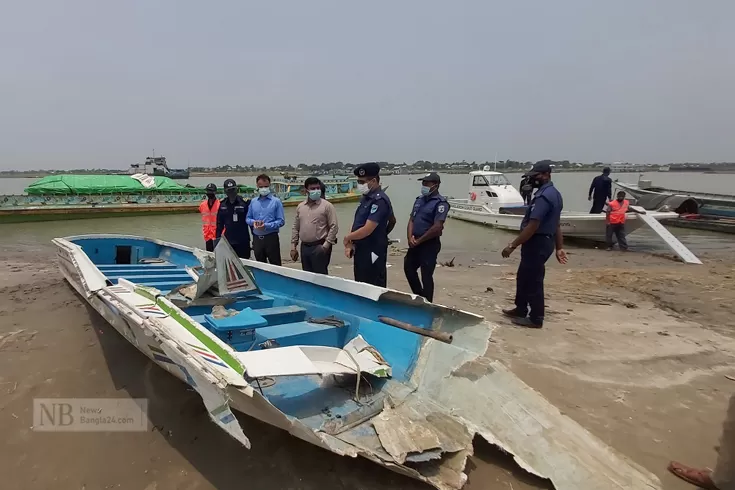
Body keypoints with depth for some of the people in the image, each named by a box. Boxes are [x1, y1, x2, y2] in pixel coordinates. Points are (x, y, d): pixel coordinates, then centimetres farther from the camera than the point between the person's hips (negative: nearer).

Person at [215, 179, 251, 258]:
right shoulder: (222, 204, 6)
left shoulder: (245, 202, -7)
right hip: (228, 240, 4)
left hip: (243, 241, -3)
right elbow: (219, 223, 13)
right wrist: (217, 238, 10)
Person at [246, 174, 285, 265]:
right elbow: (248, 218, 14)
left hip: (271, 237, -4)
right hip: (257, 238, 5)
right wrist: (253, 222, -8)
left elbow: (281, 221, -9)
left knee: (275, 265, -1)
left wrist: (266, 225, -20)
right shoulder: (253, 202, 10)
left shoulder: (276, 201, -4)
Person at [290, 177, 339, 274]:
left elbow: (334, 227, -8)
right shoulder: (300, 207, 11)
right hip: (304, 247, 5)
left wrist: (326, 245, -14)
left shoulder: (327, 206, -5)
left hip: (319, 247, -5)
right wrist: (293, 247, 9)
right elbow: (295, 228, 15)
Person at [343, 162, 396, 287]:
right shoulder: (365, 198, 11)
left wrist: (347, 238, -8)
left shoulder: (379, 200, -18)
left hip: (372, 253, -9)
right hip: (361, 251, 9)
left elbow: (367, 230, -24)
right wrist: (350, 244, 3)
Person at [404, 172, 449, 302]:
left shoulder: (440, 203, -14)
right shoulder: (419, 199, 10)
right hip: (415, 243, 8)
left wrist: (418, 241, -14)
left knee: (426, 275, -1)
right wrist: (410, 238, -8)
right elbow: (411, 220, 9)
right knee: (408, 267, 19)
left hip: (429, 244, -8)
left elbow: (437, 228, -21)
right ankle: (419, 296, 37)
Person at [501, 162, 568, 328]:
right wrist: (559, 247, 19)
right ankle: (520, 309, 34)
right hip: (545, 241, 11)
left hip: (537, 243, -11)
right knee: (523, 276, 21)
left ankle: (536, 319, 13)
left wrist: (512, 245, -23)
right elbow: (556, 224, 17)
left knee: (533, 281, 1)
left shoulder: (543, 196, -21)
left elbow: (532, 226, -26)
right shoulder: (554, 194, 14)